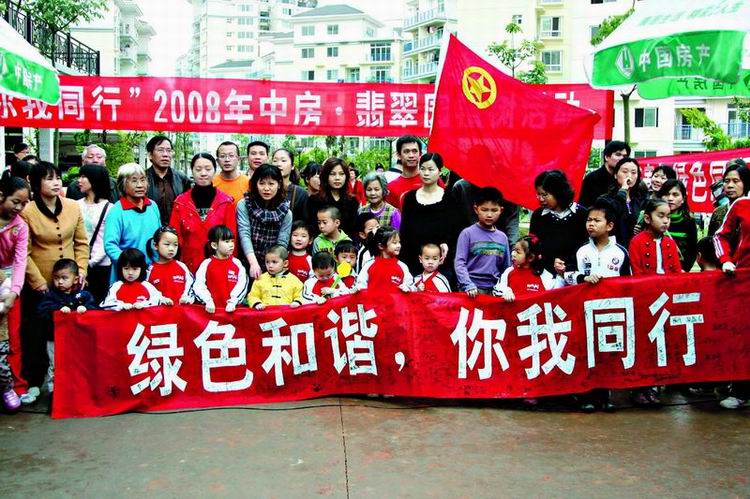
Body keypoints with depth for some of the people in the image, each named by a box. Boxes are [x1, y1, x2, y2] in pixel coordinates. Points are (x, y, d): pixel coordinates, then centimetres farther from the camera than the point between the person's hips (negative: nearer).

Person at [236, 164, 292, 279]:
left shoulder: (286, 212, 0)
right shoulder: (244, 205, -3)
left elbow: (282, 244, -4)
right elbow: (244, 235, -13)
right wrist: (254, 263, -25)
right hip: (248, 266, 0)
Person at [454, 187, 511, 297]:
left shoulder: (502, 237, 12)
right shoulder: (467, 233, 0)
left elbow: (506, 268, 17)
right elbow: (460, 263, -5)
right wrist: (468, 286, -16)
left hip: (495, 289, 3)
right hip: (472, 290, -3)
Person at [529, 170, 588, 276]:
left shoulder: (580, 213, 0)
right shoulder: (538, 215, 4)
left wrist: (568, 265, -11)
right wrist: (551, 262, -11)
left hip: (574, 271, -1)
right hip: (546, 273, 1)